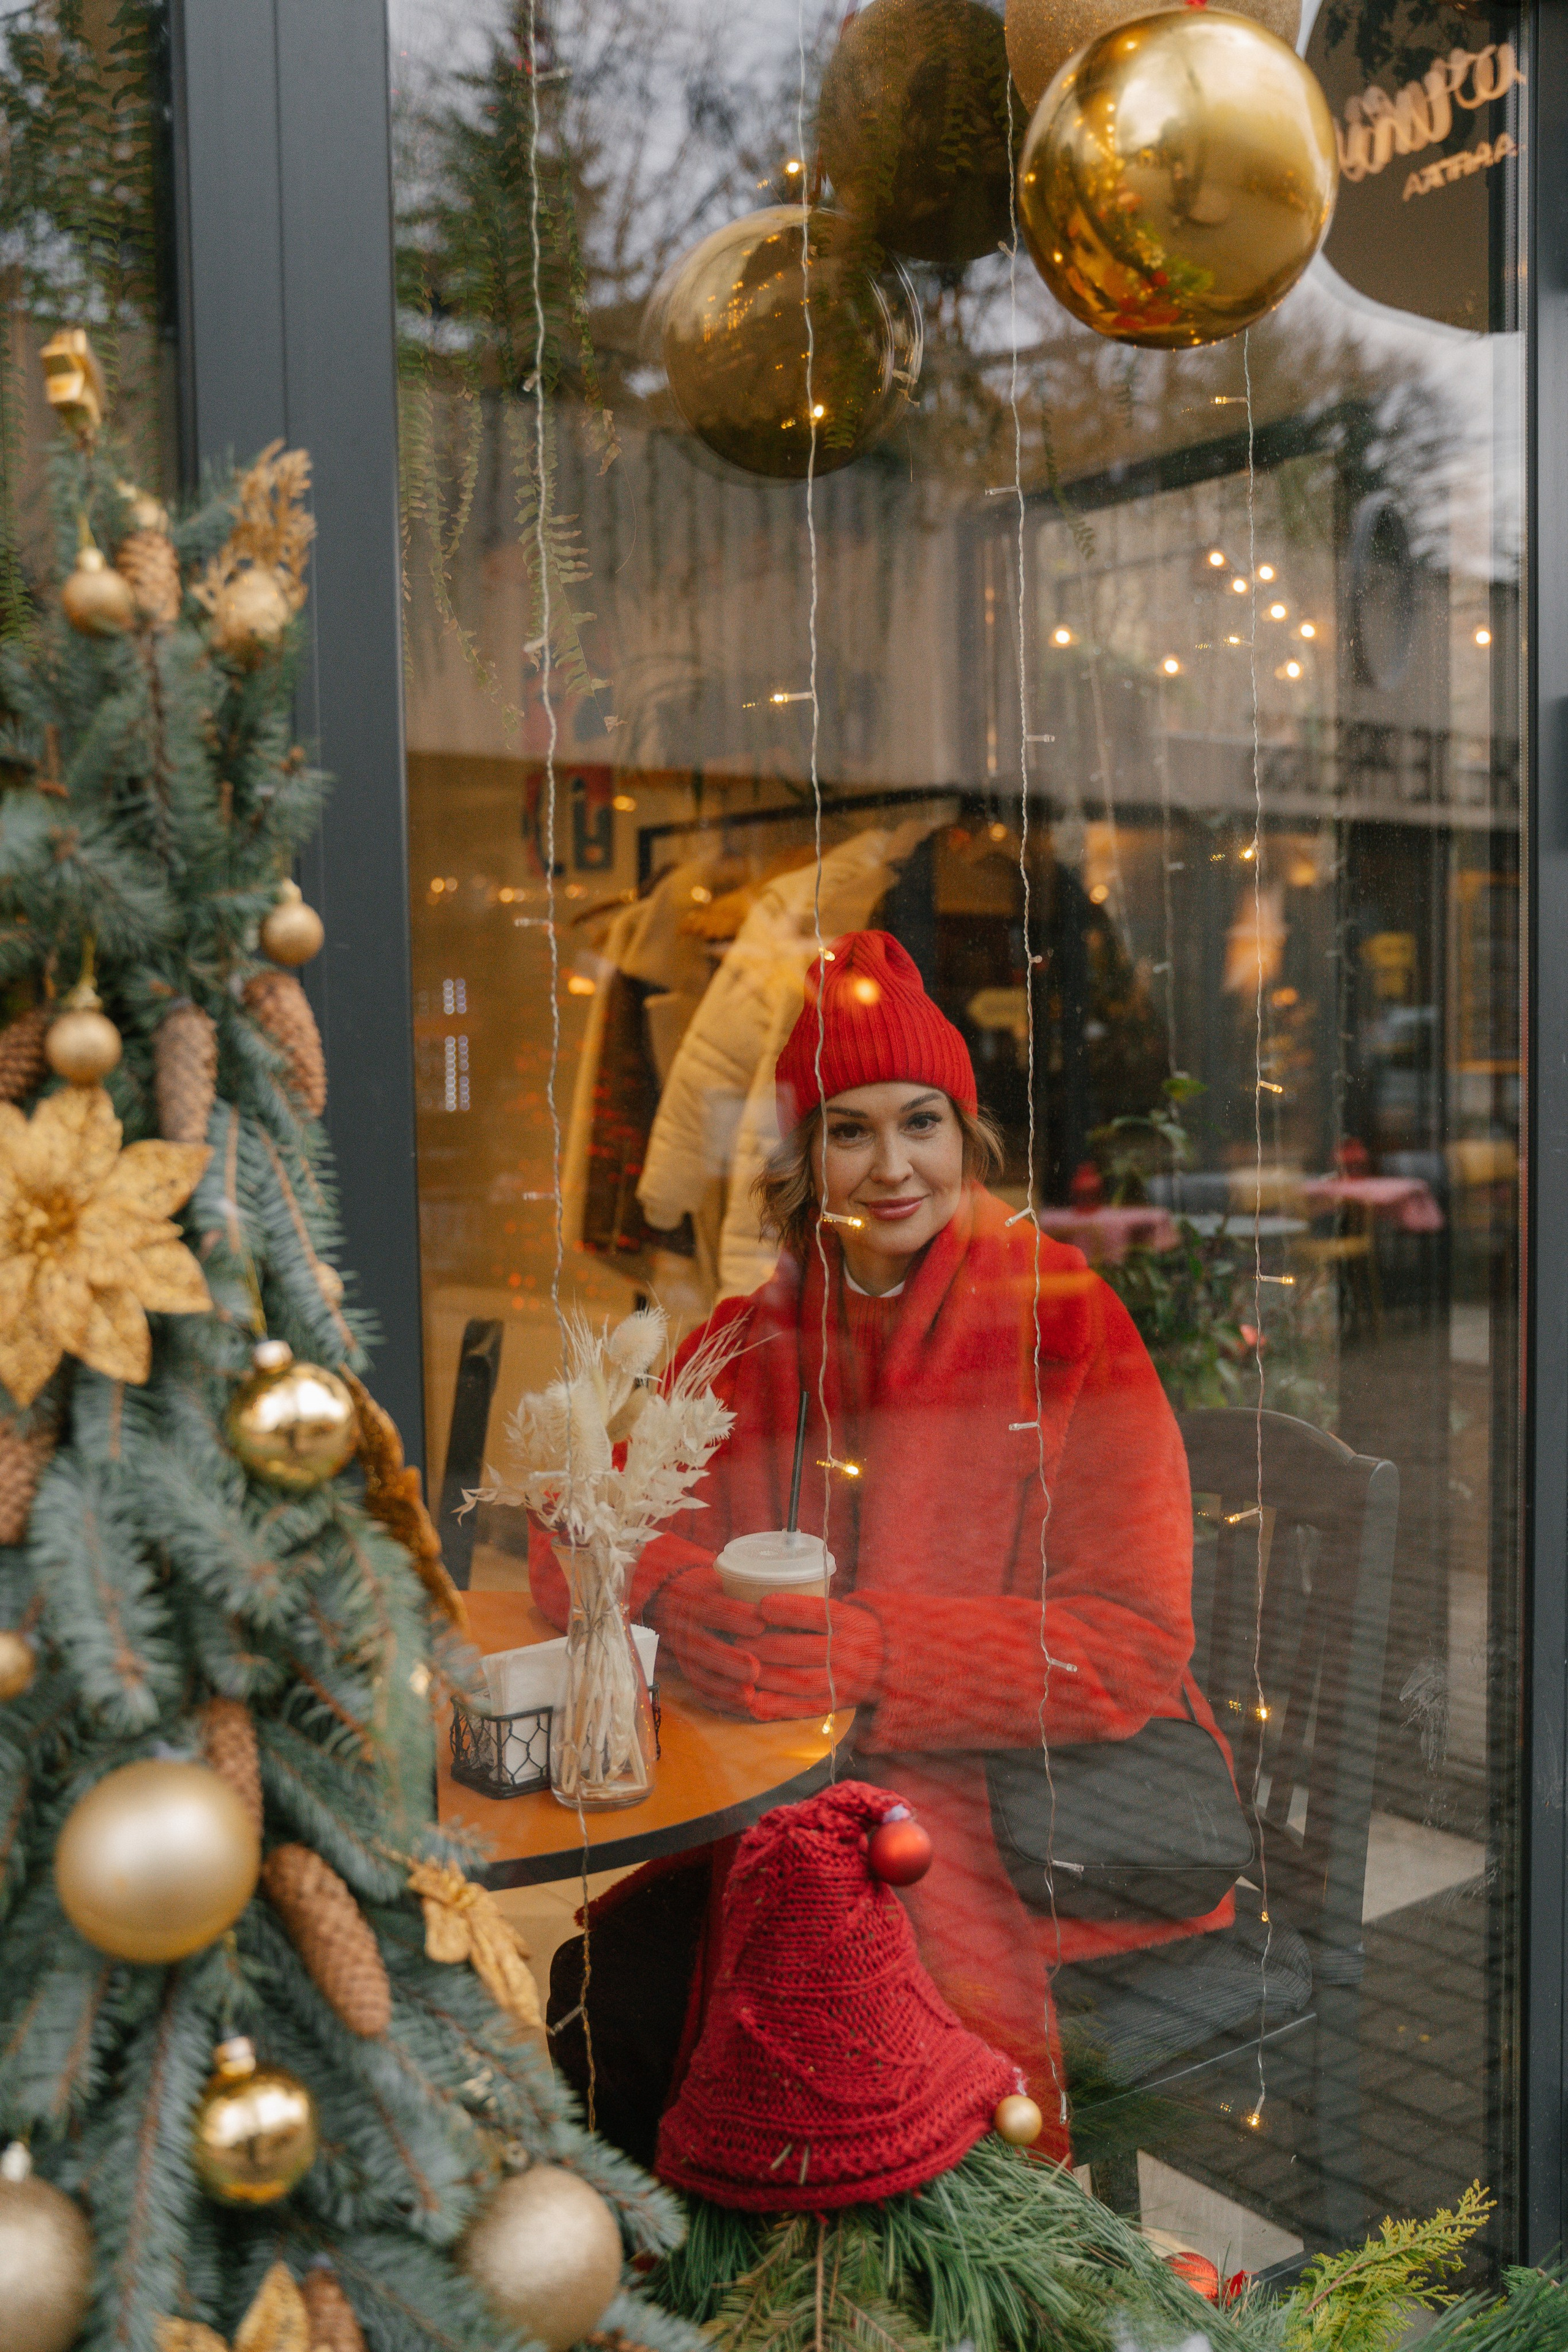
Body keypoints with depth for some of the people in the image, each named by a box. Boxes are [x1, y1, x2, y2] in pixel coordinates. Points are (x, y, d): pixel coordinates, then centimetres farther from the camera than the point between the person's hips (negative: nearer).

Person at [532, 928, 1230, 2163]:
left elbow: (1132, 1643, -12)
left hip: (1036, 1794, -3)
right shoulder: (758, 1334, 6)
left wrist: (874, 1652, -25)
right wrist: (675, 1589, -19)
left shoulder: (1060, 1321, -6)